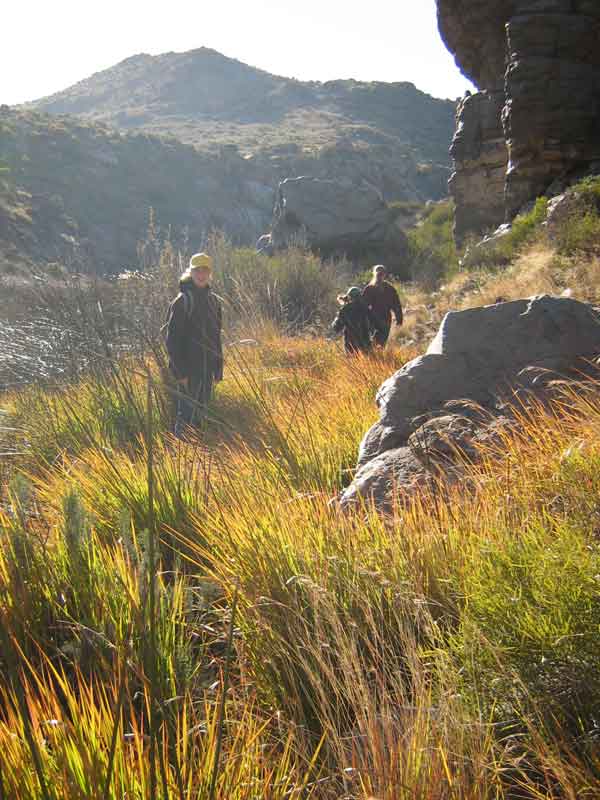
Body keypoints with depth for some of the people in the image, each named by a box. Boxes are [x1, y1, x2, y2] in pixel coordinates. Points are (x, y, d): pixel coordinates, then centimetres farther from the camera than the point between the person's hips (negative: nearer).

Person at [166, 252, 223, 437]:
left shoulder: (214, 300, 11)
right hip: (189, 368, -7)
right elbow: (172, 339, -13)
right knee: (187, 412, -4)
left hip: (208, 367, 7)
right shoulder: (182, 301, -10)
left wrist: (219, 368, 13)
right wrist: (180, 372, -17)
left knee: (201, 411, 12)